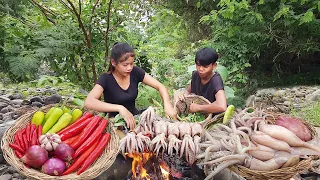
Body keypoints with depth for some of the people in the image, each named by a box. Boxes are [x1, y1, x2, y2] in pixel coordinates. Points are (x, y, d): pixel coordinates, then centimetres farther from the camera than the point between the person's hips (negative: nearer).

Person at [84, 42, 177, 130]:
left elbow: (160, 87, -7)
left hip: (134, 118, 4)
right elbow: (89, 102, -31)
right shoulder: (106, 79, -16)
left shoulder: (135, 72, -7)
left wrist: (167, 105, -27)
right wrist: (119, 108, -40)